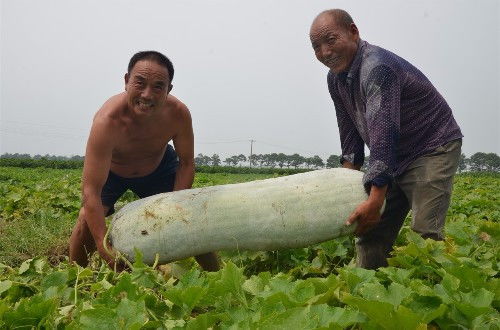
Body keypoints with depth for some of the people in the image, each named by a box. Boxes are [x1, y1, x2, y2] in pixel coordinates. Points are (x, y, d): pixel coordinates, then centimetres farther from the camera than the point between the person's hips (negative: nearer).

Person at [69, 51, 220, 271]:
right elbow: (91, 191, -42)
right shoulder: (107, 121, -42)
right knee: (88, 219, -22)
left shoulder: (178, 114, -32)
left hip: (159, 166, 2)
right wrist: (104, 249, -49)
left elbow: (186, 163, -14)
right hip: (110, 169, -2)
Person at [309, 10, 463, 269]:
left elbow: (383, 133, -34)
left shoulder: (377, 68, -28)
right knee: (370, 231, 4)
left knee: (425, 233, -17)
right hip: (392, 157, 8)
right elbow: (349, 129, 7)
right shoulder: (336, 77, 1)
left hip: (433, 148, -8)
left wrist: (376, 199, -36)